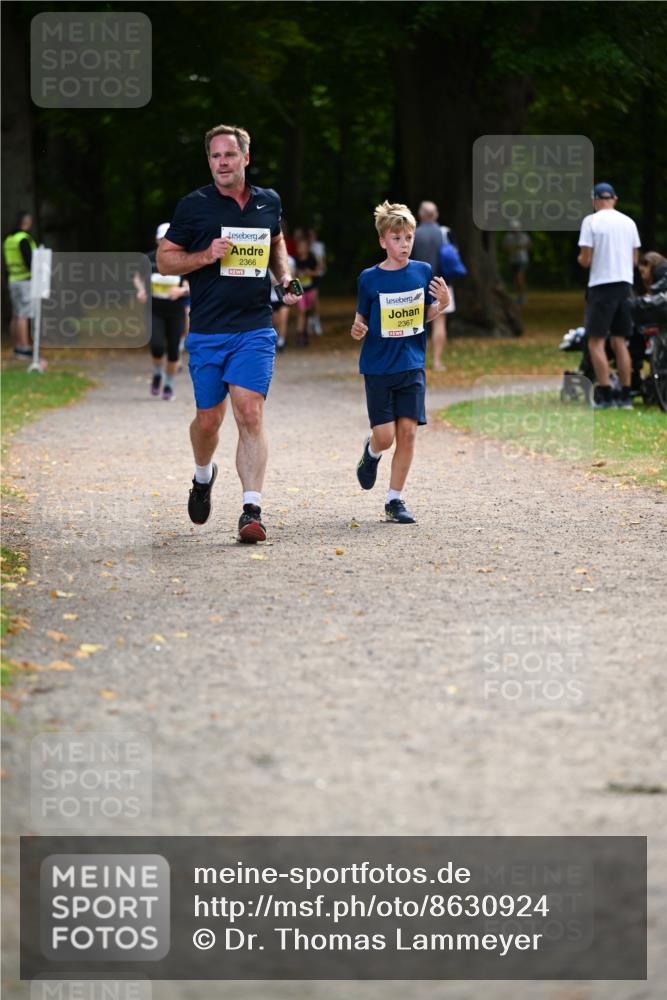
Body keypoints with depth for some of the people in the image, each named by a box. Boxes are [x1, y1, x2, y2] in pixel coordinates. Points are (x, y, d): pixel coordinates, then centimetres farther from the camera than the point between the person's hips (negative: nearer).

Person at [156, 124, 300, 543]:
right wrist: (205, 256, -14)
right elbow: (165, 258, 2)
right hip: (206, 331, -1)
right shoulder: (194, 205, -1)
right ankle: (203, 475, 40)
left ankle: (253, 510, -14)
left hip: (255, 329, 1)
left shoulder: (269, 202, 8)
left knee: (250, 415, -12)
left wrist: (286, 279, 10)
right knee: (209, 419, 7)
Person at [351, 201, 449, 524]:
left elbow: (426, 316, 12)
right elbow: (362, 318, 4)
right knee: (384, 435, -7)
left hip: (412, 365, 2)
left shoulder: (423, 272, 3)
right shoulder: (369, 278, -4)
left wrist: (442, 303, -9)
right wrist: (357, 329, -18)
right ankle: (371, 452, 31)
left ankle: (394, 499, 7)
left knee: (407, 431, -4)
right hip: (378, 367, -2)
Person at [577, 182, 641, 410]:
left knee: (596, 342, -2)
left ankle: (606, 396, -11)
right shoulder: (629, 222, 7)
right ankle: (626, 397, 10)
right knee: (619, 341, 12)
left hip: (601, 284, -5)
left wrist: (580, 259, 11)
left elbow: (585, 260, -11)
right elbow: (635, 259, 12)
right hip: (625, 283, 5)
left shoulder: (591, 221, -8)